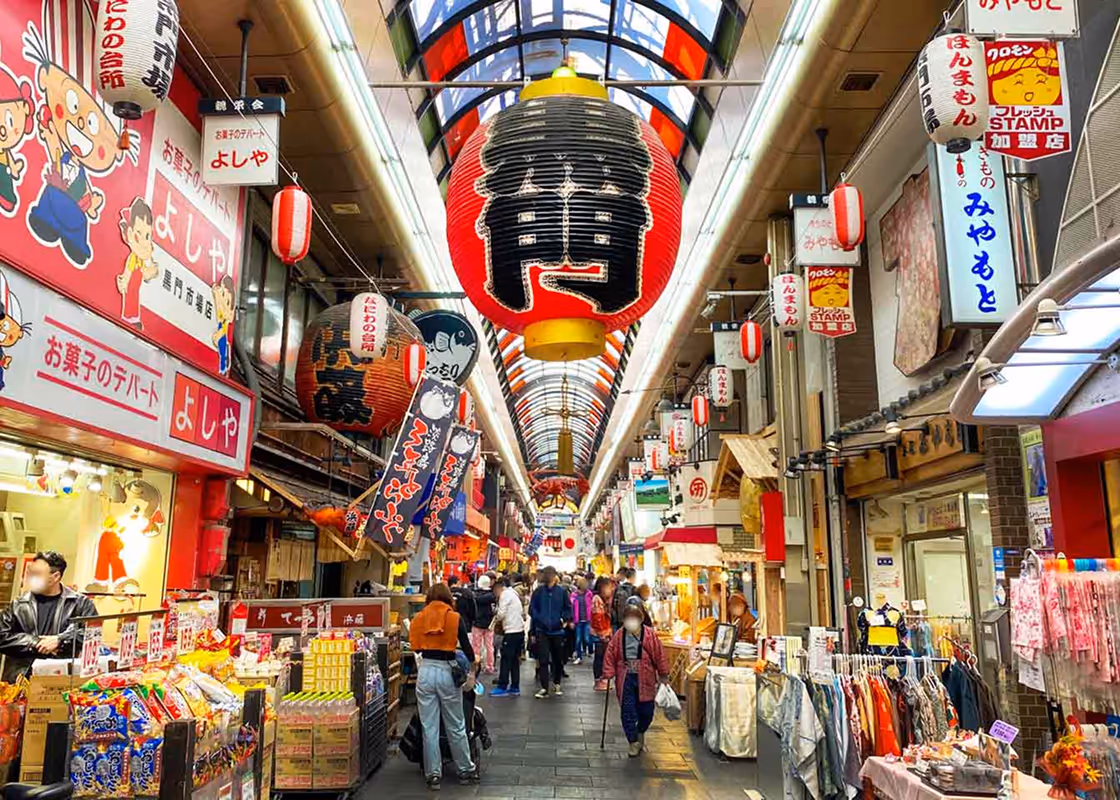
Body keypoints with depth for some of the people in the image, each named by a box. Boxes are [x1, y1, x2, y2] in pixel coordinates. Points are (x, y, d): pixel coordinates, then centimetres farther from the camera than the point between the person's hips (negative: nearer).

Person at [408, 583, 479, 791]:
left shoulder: (419, 618, 4)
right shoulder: (455, 618, -3)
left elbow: (415, 646, 3)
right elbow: (466, 647, 0)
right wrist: (474, 660, 20)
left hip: (425, 672, 2)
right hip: (447, 672, -1)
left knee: (429, 727, 9)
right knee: (456, 726, 11)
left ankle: (433, 774, 14)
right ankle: (466, 770, 22)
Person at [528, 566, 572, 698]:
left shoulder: (561, 591, -4)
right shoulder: (539, 591, -4)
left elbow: (568, 608, 5)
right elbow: (532, 608, 2)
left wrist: (564, 620, -10)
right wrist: (539, 619, -11)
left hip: (557, 630, 1)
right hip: (542, 631, -1)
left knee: (558, 659, 14)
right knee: (543, 660, -6)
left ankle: (556, 683, 33)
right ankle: (544, 688, -2)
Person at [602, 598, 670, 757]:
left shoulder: (650, 635, -6)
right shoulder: (618, 636, -3)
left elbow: (659, 656, 0)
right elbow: (610, 656, -1)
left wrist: (663, 676, 3)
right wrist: (608, 674, -5)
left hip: (645, 679, 0)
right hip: (625, 679, 0)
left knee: (646, 711, 7)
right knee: (627, 712, 1)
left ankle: (640, 732, 37)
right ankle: (633, 742, 16)